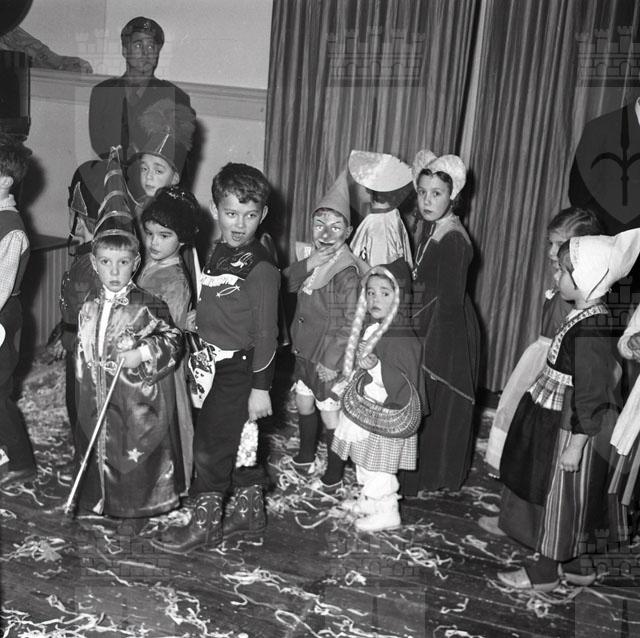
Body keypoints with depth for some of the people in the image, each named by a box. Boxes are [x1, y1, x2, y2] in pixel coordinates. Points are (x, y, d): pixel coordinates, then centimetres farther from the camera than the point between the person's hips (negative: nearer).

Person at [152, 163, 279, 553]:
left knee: (211, 444, -1)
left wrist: (261, 386, -17)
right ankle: (250, 514, 31)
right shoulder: (219, 254, 8)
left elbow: (265, 331, -18)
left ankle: (205, 524, 16)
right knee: (238, 442, 17)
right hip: (217, 365, 8)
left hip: (240, 368, -8)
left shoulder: (260, 267, -18)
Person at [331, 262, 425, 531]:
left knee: (378, 466, 3)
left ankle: (387, 512, 21)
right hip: (366, 410, 9)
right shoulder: (369, 328, 2)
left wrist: (375, 366, -36)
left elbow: (403, 384, -27)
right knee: (364, 461, 22)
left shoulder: (404, 339, -24)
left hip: (385, 417, -9)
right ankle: (368, 501, 40)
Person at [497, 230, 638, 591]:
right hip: (557, 422, 9)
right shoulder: (589, 317, 3)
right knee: (572, 503, 21)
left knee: (557, 499, 7)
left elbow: (591, 396, -25)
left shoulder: (590, 330, -27)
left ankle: (544, 574, 24)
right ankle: (576, 565, 38)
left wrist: (575, 446, -20)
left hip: (573, 430, -9)